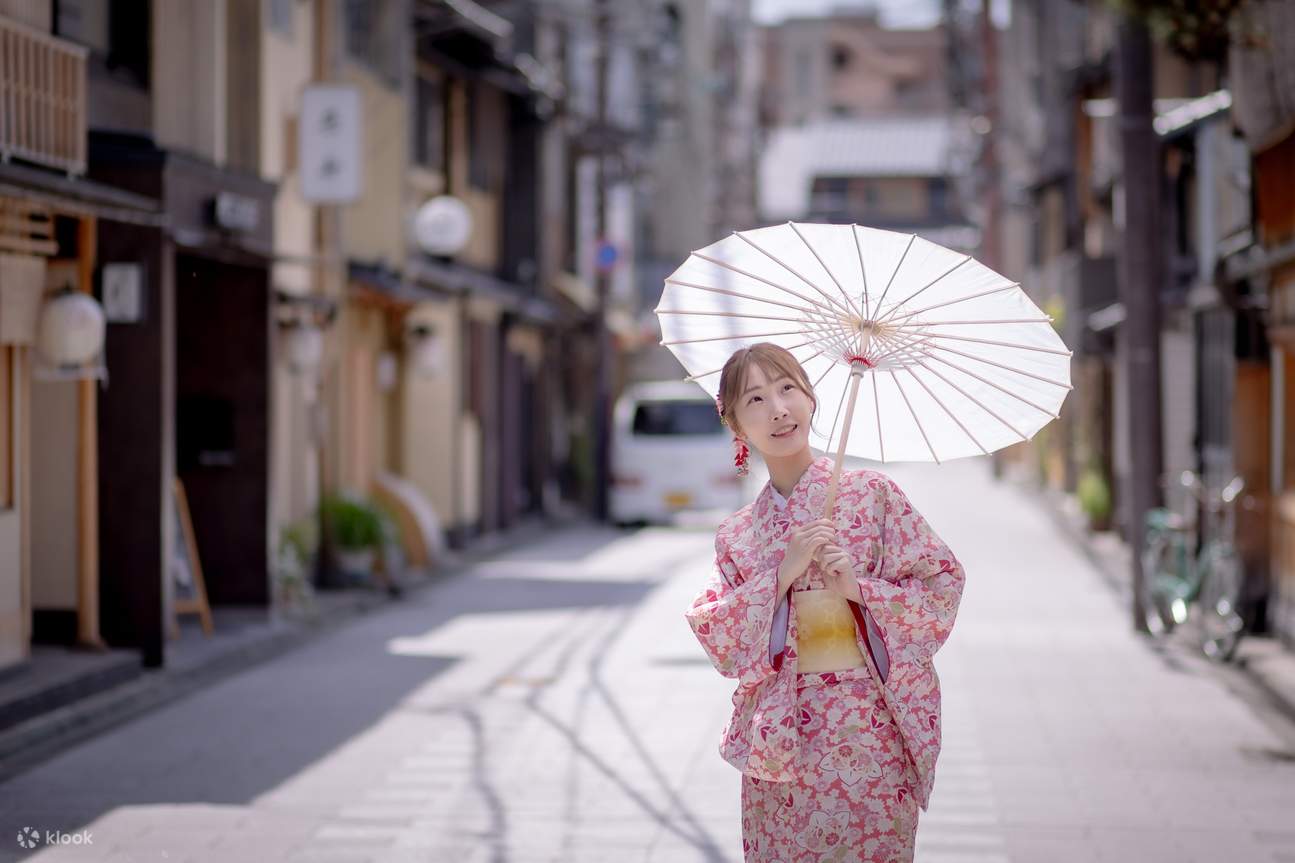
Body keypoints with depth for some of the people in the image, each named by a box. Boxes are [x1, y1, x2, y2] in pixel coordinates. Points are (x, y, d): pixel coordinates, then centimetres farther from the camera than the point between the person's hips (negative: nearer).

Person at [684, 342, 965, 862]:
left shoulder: (873, 494, 1)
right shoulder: (736, 536, 8)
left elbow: (944, 585, -1)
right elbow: (718, 642, 0)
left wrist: (859, 588, -15)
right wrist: (782, 576, -11)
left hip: (871, 736, -2)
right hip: (780, 747, 2)